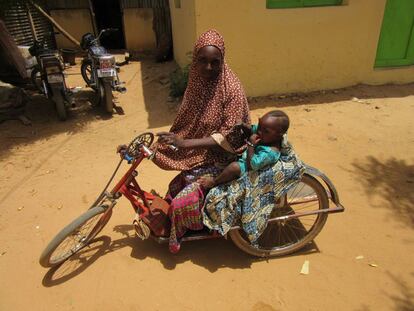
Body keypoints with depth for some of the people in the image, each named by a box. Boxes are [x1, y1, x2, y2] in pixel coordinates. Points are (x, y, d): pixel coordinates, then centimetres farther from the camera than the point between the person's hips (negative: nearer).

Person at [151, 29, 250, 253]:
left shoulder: (232, 90, -22)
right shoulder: (197, 82, -1)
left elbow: (228, 137, -25)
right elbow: (186, 124, 7)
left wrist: (185, 143, -30)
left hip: (220, 160, -6)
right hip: (197, 156, 6)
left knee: (184, 200, -14)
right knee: (175, 191, 0)